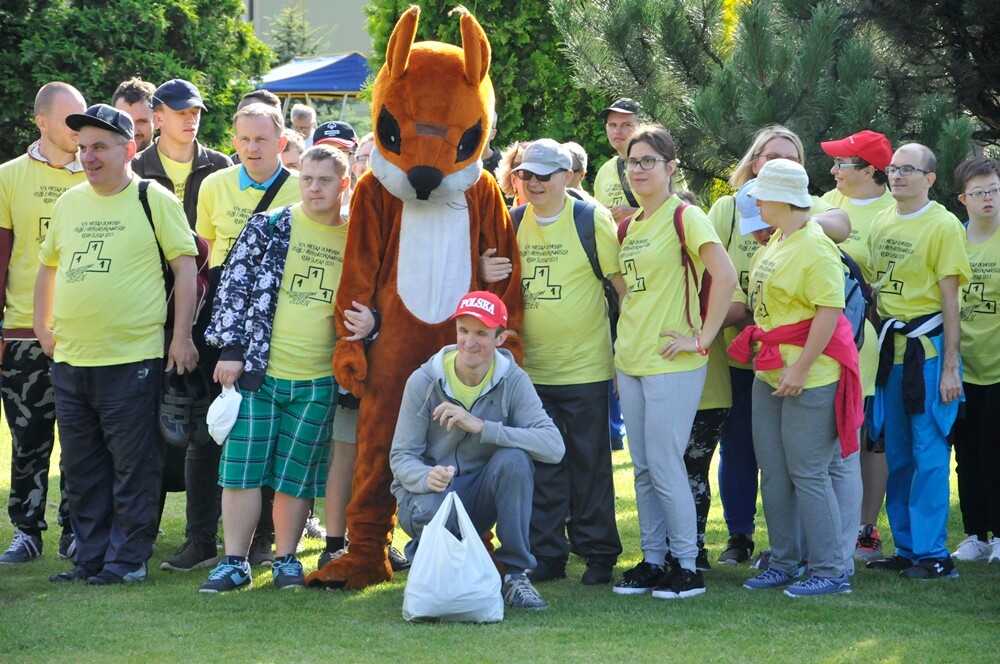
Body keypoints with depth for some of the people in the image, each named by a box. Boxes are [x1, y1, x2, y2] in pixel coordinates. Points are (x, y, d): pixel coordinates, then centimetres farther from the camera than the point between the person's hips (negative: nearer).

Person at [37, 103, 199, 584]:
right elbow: (48, 266, 24)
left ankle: (128, 559, 7)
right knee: (81, 470, 10)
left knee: (132, 468, -1)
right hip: (69, 360, 6)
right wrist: (43, 327, 16)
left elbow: (186, 266, -5)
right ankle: (91, 558, 19)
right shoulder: (68, 203, 12)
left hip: (131, 359, -6)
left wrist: (182, 337, -9)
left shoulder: (155, 200, -4)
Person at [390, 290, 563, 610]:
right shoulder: (424, 382, -9)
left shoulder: (513, 382, -9)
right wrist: (428, 477, -33)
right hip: (428, 490, -2)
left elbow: (554, 446, -23)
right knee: (432, 508, -37)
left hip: (479, 494, 2)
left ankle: (516, 574, -17)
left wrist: (481, 427, -31)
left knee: (513, 458, -29)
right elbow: (401, 456, -9)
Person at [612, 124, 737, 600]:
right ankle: (652, 560, 16)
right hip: (631, 361, 8)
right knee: (642, 469, 9)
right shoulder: (628, 226, 13)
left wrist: (701, 339, -18)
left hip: (672, 364, -8)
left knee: (664, 466, -7)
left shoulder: (685, 217, -10)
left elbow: (725, 276, -20)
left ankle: (688, 567, 1)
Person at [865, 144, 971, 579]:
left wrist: (950, 367, -13)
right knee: (896, 455, 11)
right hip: (888, 347, 7)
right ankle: (906, 548, 19)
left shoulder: (943, 225, -8)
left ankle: (933, 554, -1)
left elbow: (950, 301, -10)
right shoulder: (881, 223, 11)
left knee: (928, 454, -5)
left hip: (926, 347, -7)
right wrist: (877, 345, 12)